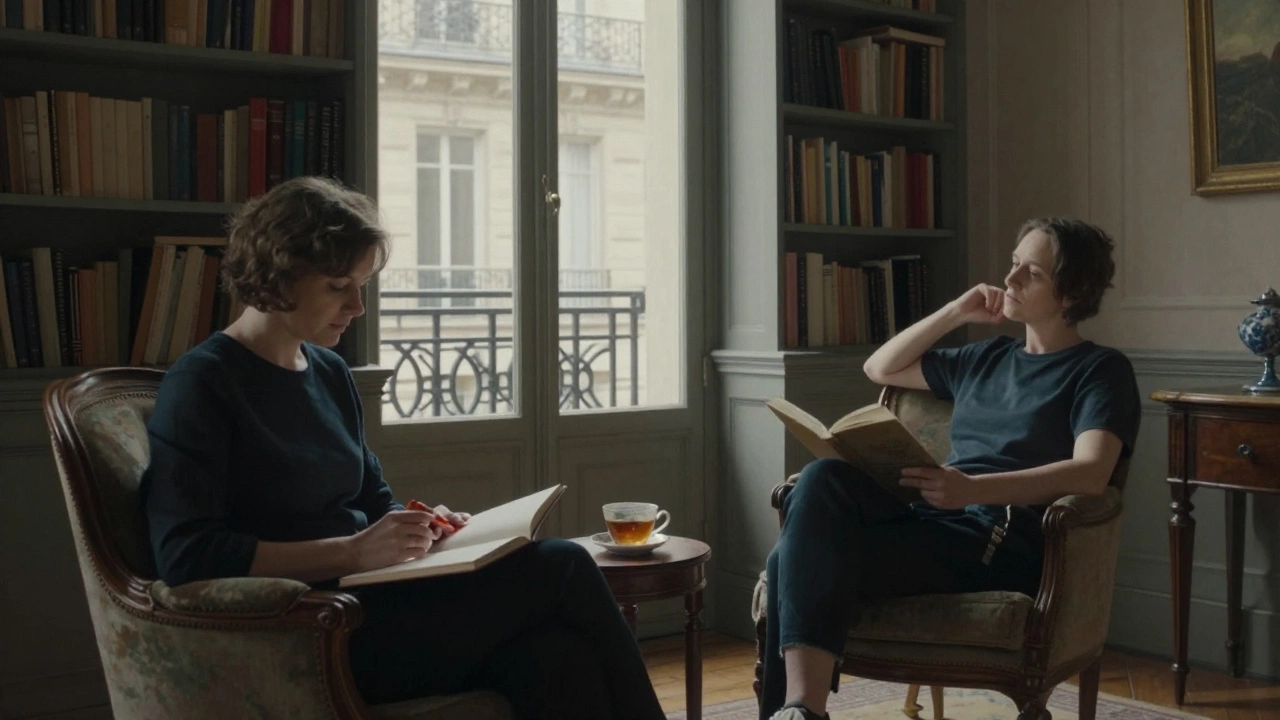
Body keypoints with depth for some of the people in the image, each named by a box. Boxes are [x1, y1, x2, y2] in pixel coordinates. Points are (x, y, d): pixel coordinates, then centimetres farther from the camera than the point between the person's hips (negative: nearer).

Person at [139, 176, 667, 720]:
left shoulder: (330, 373, 18)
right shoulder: (199, 384, -5)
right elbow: (186, 557, -15)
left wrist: (419, 525, 3)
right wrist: (354, 551, -20)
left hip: (366, 605, 7)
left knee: (558, 659, -25)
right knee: (562, 569, -18)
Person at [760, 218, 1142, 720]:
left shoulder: (1100, 371, 6)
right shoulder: (987, 358, 27)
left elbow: (1091, 473, -13)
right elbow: (880, 368, 35)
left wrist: (972, 488, -28)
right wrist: (955, 313, 22)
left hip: (1004, 544, -6)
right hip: (935, 521, 6)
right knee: (823, 481, -28)